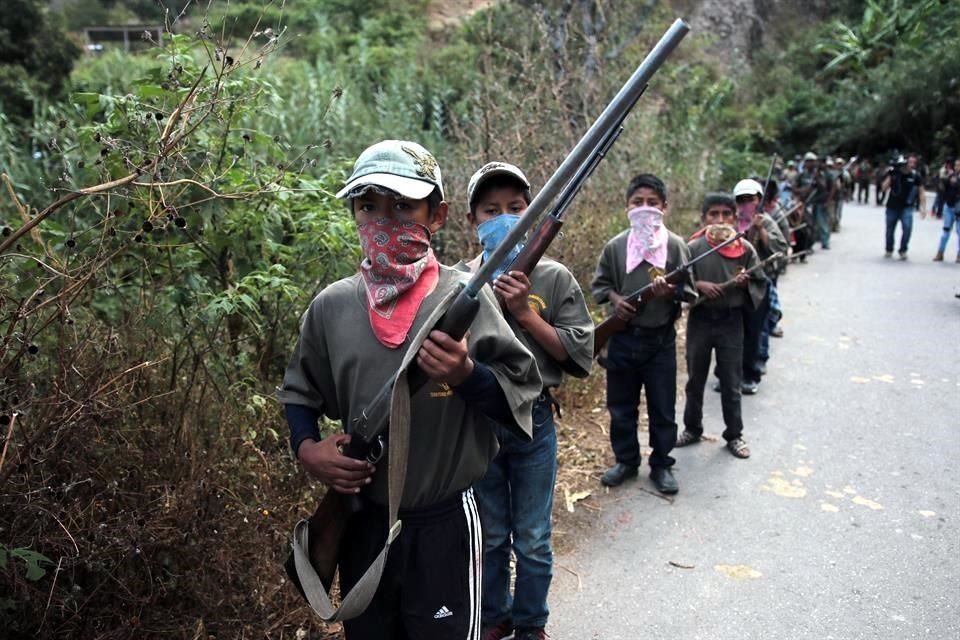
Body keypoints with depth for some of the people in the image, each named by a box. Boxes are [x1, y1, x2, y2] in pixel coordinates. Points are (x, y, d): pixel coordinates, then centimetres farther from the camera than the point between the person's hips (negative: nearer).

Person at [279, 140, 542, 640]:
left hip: (445, 523, -3)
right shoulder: (331, 305, -3)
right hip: (359, 519, 4)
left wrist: (467, 376, -26)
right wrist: (305, 447, -6)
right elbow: (300, 393, 11)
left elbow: (523, 389, -8)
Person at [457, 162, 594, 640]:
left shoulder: (554, 278, -5)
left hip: (533, 421, -1)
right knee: (489, 537, 19)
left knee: (532, 541, 14)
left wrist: (526, 313, -15)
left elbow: (579, 354, -8)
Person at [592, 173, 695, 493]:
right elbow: (599, 284, 9)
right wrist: (614, 298, -10)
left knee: (663, 408, 9)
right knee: (620, 405, 13)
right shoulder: (615, 246, -1)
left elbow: (689, 291, -1)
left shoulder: (675, 245, -5)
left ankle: (661, 465, 27)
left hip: (660, 339, -1)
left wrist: (671, 292, -21)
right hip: (622, 337, 2)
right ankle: (626, 461, 31)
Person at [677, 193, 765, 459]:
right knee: (695, 380, 14)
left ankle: (734, 435, 23)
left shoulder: (745, 249, -4)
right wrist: (698, 285, -19)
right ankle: (692, 429, 31)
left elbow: (760, 284, 4)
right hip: (700, 320, 0)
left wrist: (746, 283, -17)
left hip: (731, 321, 0)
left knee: (731, 384, 8)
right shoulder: (693, 248, -7)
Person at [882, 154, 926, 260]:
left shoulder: (915, 176, -5)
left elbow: (921, 193, 0)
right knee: (890, 230, 9)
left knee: (907, 227, -20)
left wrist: (923, 207, -9)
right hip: (892, 206, 1)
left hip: (907, 207, -1)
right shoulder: (894, 173, -5)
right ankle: (889, 250, 31)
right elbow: (884, 188, -6)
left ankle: (902, 250, -3)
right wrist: (890, 176, -19)